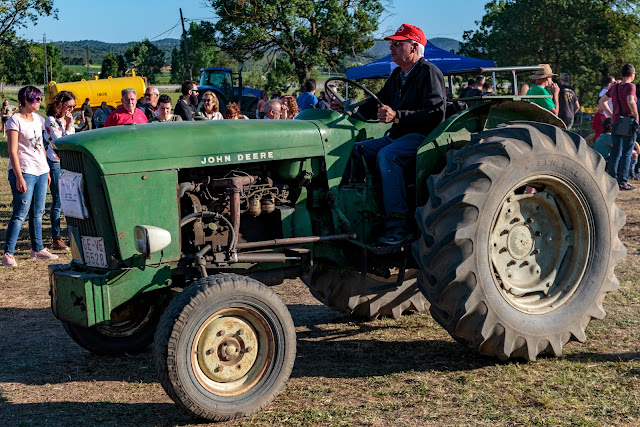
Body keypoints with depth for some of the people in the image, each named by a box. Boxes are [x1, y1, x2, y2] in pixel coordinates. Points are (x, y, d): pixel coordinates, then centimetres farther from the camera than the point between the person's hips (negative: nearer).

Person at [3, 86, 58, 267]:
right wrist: (19, 177, -17)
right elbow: (13, 151, -12)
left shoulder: (38, 119, 13)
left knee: (38, 212, 12)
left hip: (41, 171, 7)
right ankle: (8, 254, -6)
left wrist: (46, 171, 18)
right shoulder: (15, 120, -9)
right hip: (24, 172, -7)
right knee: (20, 213, -9)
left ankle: (37, 249, 22)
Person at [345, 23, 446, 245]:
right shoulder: (398, 75, 19)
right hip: (398, 136, 9)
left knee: (387, 155, -34)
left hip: (422, 136, -9)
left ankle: (400, 225, -35)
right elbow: (378, 104, 24)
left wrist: (397, 116, -30)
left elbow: (436, 114, -20)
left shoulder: (429, 72, -9)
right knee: (355, 150, -5)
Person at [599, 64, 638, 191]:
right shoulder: (630, 86, -10)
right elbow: (630, 101, -27)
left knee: (615, 153, 11)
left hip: (615, 122, 6)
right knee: (627, 153, -1)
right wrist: (636, 116, -16)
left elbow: (601, 101, 18)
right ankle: (622, 182, -3)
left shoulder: (614, 87, 11)